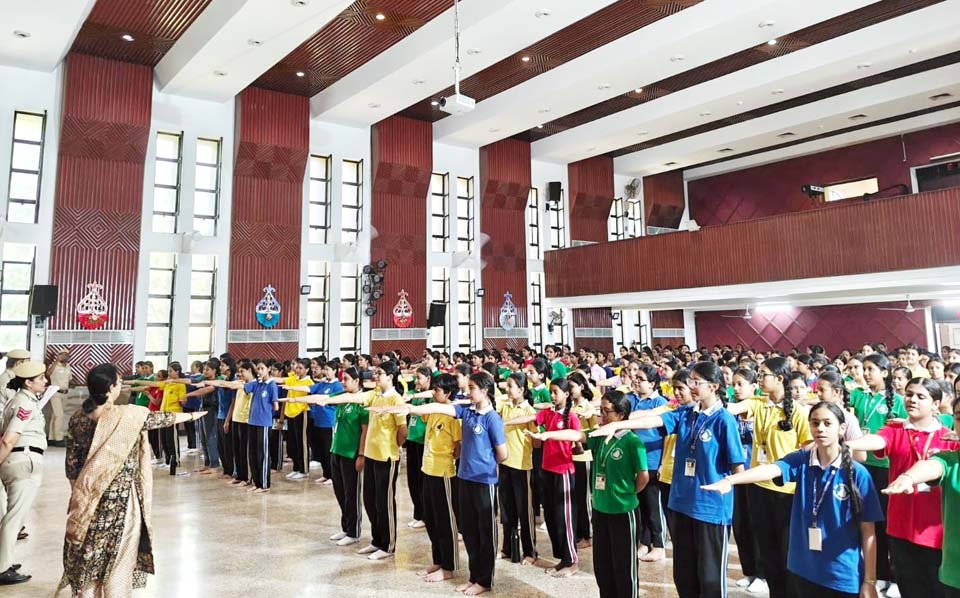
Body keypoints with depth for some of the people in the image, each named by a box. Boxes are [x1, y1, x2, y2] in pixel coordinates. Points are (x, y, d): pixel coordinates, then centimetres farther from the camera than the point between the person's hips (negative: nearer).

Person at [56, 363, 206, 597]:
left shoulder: (78, 418, -1)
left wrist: (82, 490, 17)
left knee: (89, 556, 16)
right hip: (120, 499, -5)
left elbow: (71, 465, 4)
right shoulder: (129, 415, -16)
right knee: (119, 560, 7)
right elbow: (162, 418, 1)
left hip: (88, 500, 5)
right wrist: (191, 415, 19)